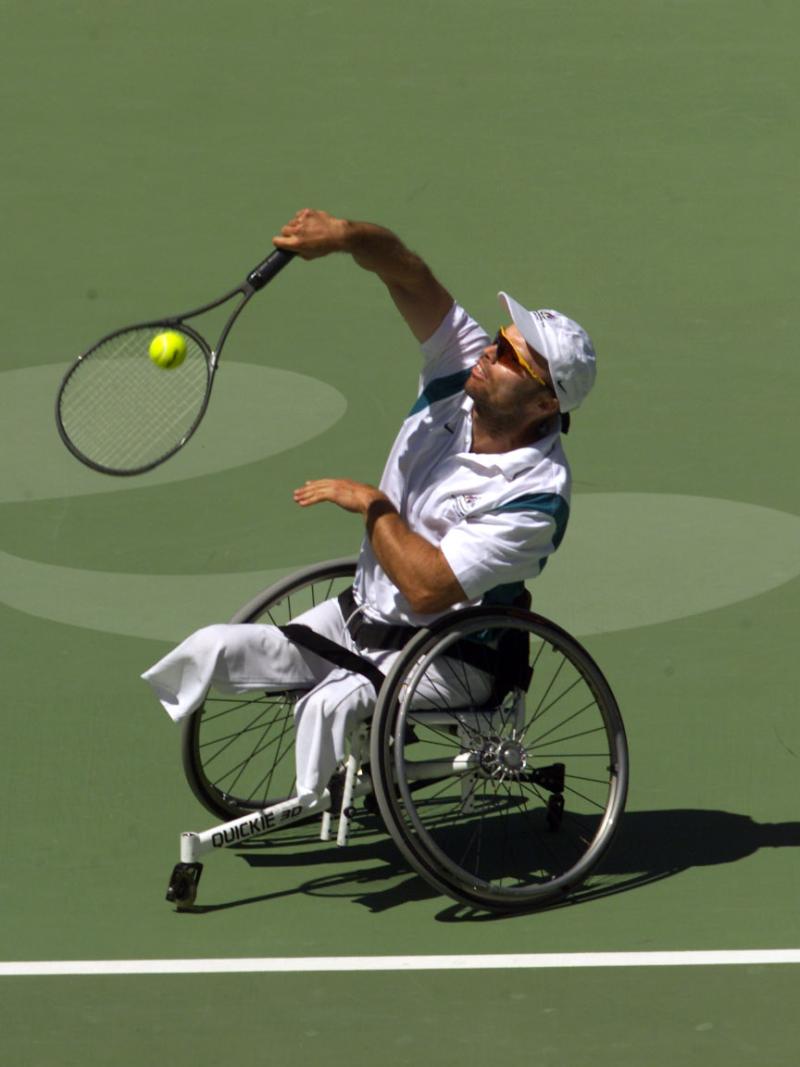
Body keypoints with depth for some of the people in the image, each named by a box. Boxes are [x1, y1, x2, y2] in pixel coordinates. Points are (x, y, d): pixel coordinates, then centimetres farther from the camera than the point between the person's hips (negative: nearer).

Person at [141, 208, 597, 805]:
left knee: (332, 703, -35)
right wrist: (347, 236, -30)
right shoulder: (463, 365, -4)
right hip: (357, 616, 8)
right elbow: (408, 276, -9)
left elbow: (428, 588, -28)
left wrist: (371, 505, -17)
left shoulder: (536, 494, -24)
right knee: (212, 650, -7)